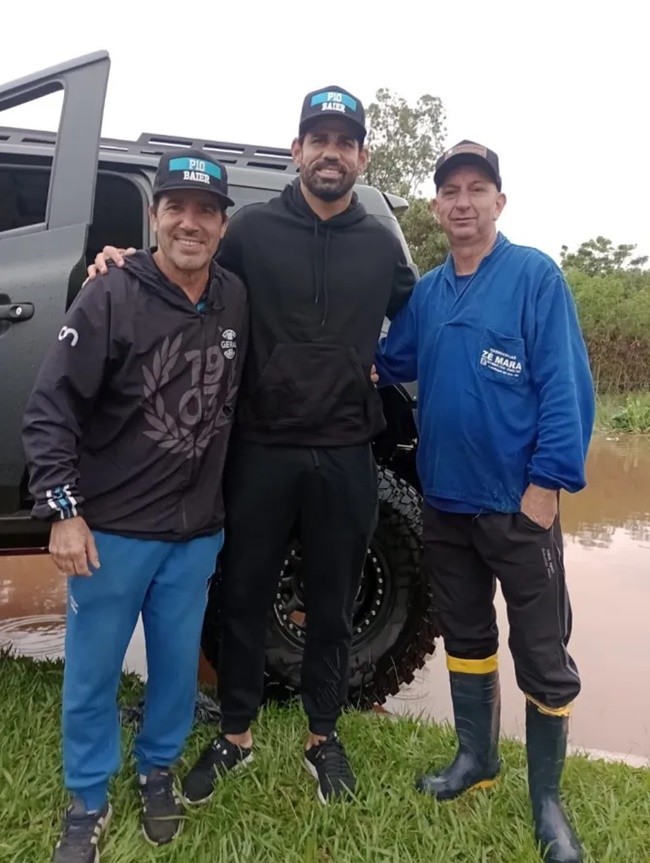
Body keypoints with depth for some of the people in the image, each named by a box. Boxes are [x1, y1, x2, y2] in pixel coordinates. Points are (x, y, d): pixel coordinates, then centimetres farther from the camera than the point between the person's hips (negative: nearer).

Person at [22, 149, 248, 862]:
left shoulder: (237, 302, 1)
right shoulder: (111, 298, -12)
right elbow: (49, 410, -12)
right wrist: (63, 511, -15)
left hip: (197, 532, 4)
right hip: (111, 528, -3)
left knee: (177, 666, 16)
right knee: (92, 673, 11)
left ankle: (157, 770, 41)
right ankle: (87, 801, 33)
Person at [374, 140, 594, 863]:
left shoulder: (536, 275, -8)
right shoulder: (425, 293, 9)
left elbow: (566, 385, -13)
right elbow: (389, 363, 19)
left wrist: (547, 485, -17)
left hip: (519, 503, -5)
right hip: (445, 499, 6)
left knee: (542, 657, 5)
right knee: (465, 636, 18)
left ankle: (546, 799, 24)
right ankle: (476, 759, 38)